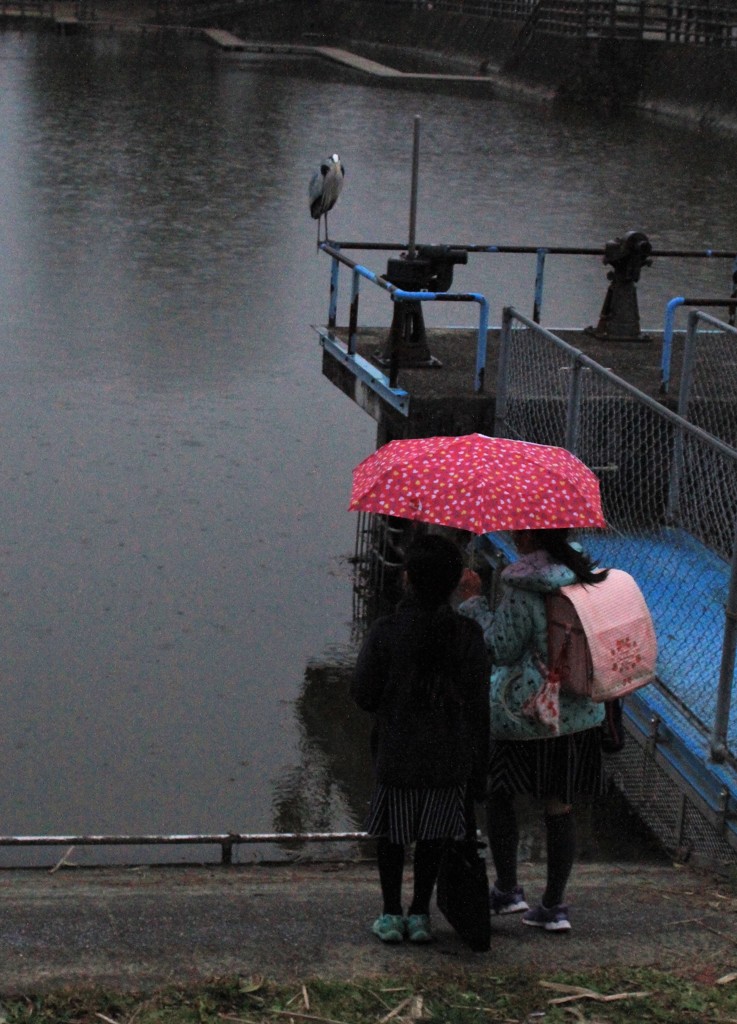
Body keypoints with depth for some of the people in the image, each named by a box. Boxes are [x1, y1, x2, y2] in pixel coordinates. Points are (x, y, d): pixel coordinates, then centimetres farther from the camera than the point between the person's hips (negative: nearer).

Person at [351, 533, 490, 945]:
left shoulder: (386, 631, -14)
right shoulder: (468, 634, -8)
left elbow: (363, 694, -9)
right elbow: (479, 706, -4)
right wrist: (480, 769, 4)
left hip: (396, 753, -1)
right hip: (450, 756, 1)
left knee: (391, 834, 14)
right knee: (433, 835, 15)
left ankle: (392, 915, 20)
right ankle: (420, 914, 20)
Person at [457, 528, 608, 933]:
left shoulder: (523, 587, -19)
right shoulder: (585, 570, 2)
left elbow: (502, 648, -14)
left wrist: (473, 602, -6)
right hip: (580, 713, 6)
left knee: (498, 793, 14)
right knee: (559, 805, 10)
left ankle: (507, 890, 15)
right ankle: (554, 906, 13)